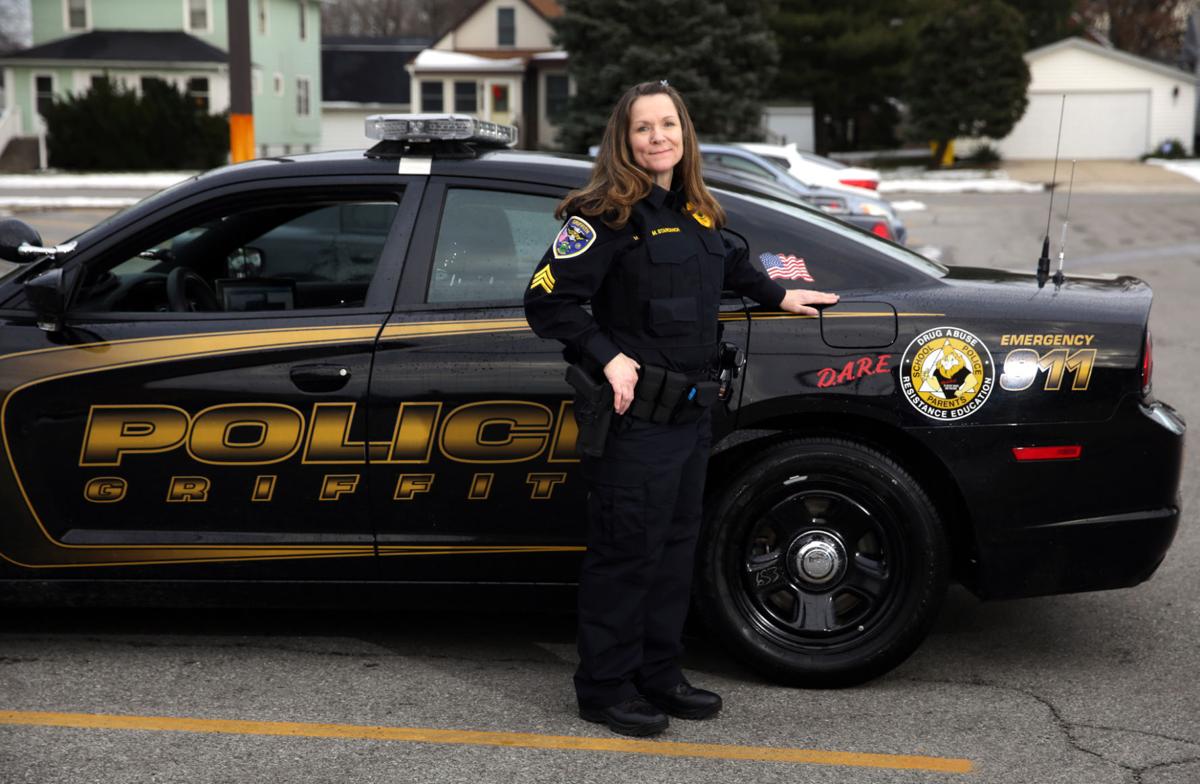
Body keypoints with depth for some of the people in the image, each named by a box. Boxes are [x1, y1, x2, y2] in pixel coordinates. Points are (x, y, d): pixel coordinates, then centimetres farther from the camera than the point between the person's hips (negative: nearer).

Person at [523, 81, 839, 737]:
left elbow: (728, 265, 35)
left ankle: (658, 675, 28)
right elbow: (548, 301, -15)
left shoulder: (697, 212, 13)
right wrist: (608, 357, -20)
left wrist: (780, 295, 37)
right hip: (635, 415, -8)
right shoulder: (607, 215, -11)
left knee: (674, 546, 15)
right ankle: (604, 689, 12)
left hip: (690, 410, 8)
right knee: (625, 552, -2)